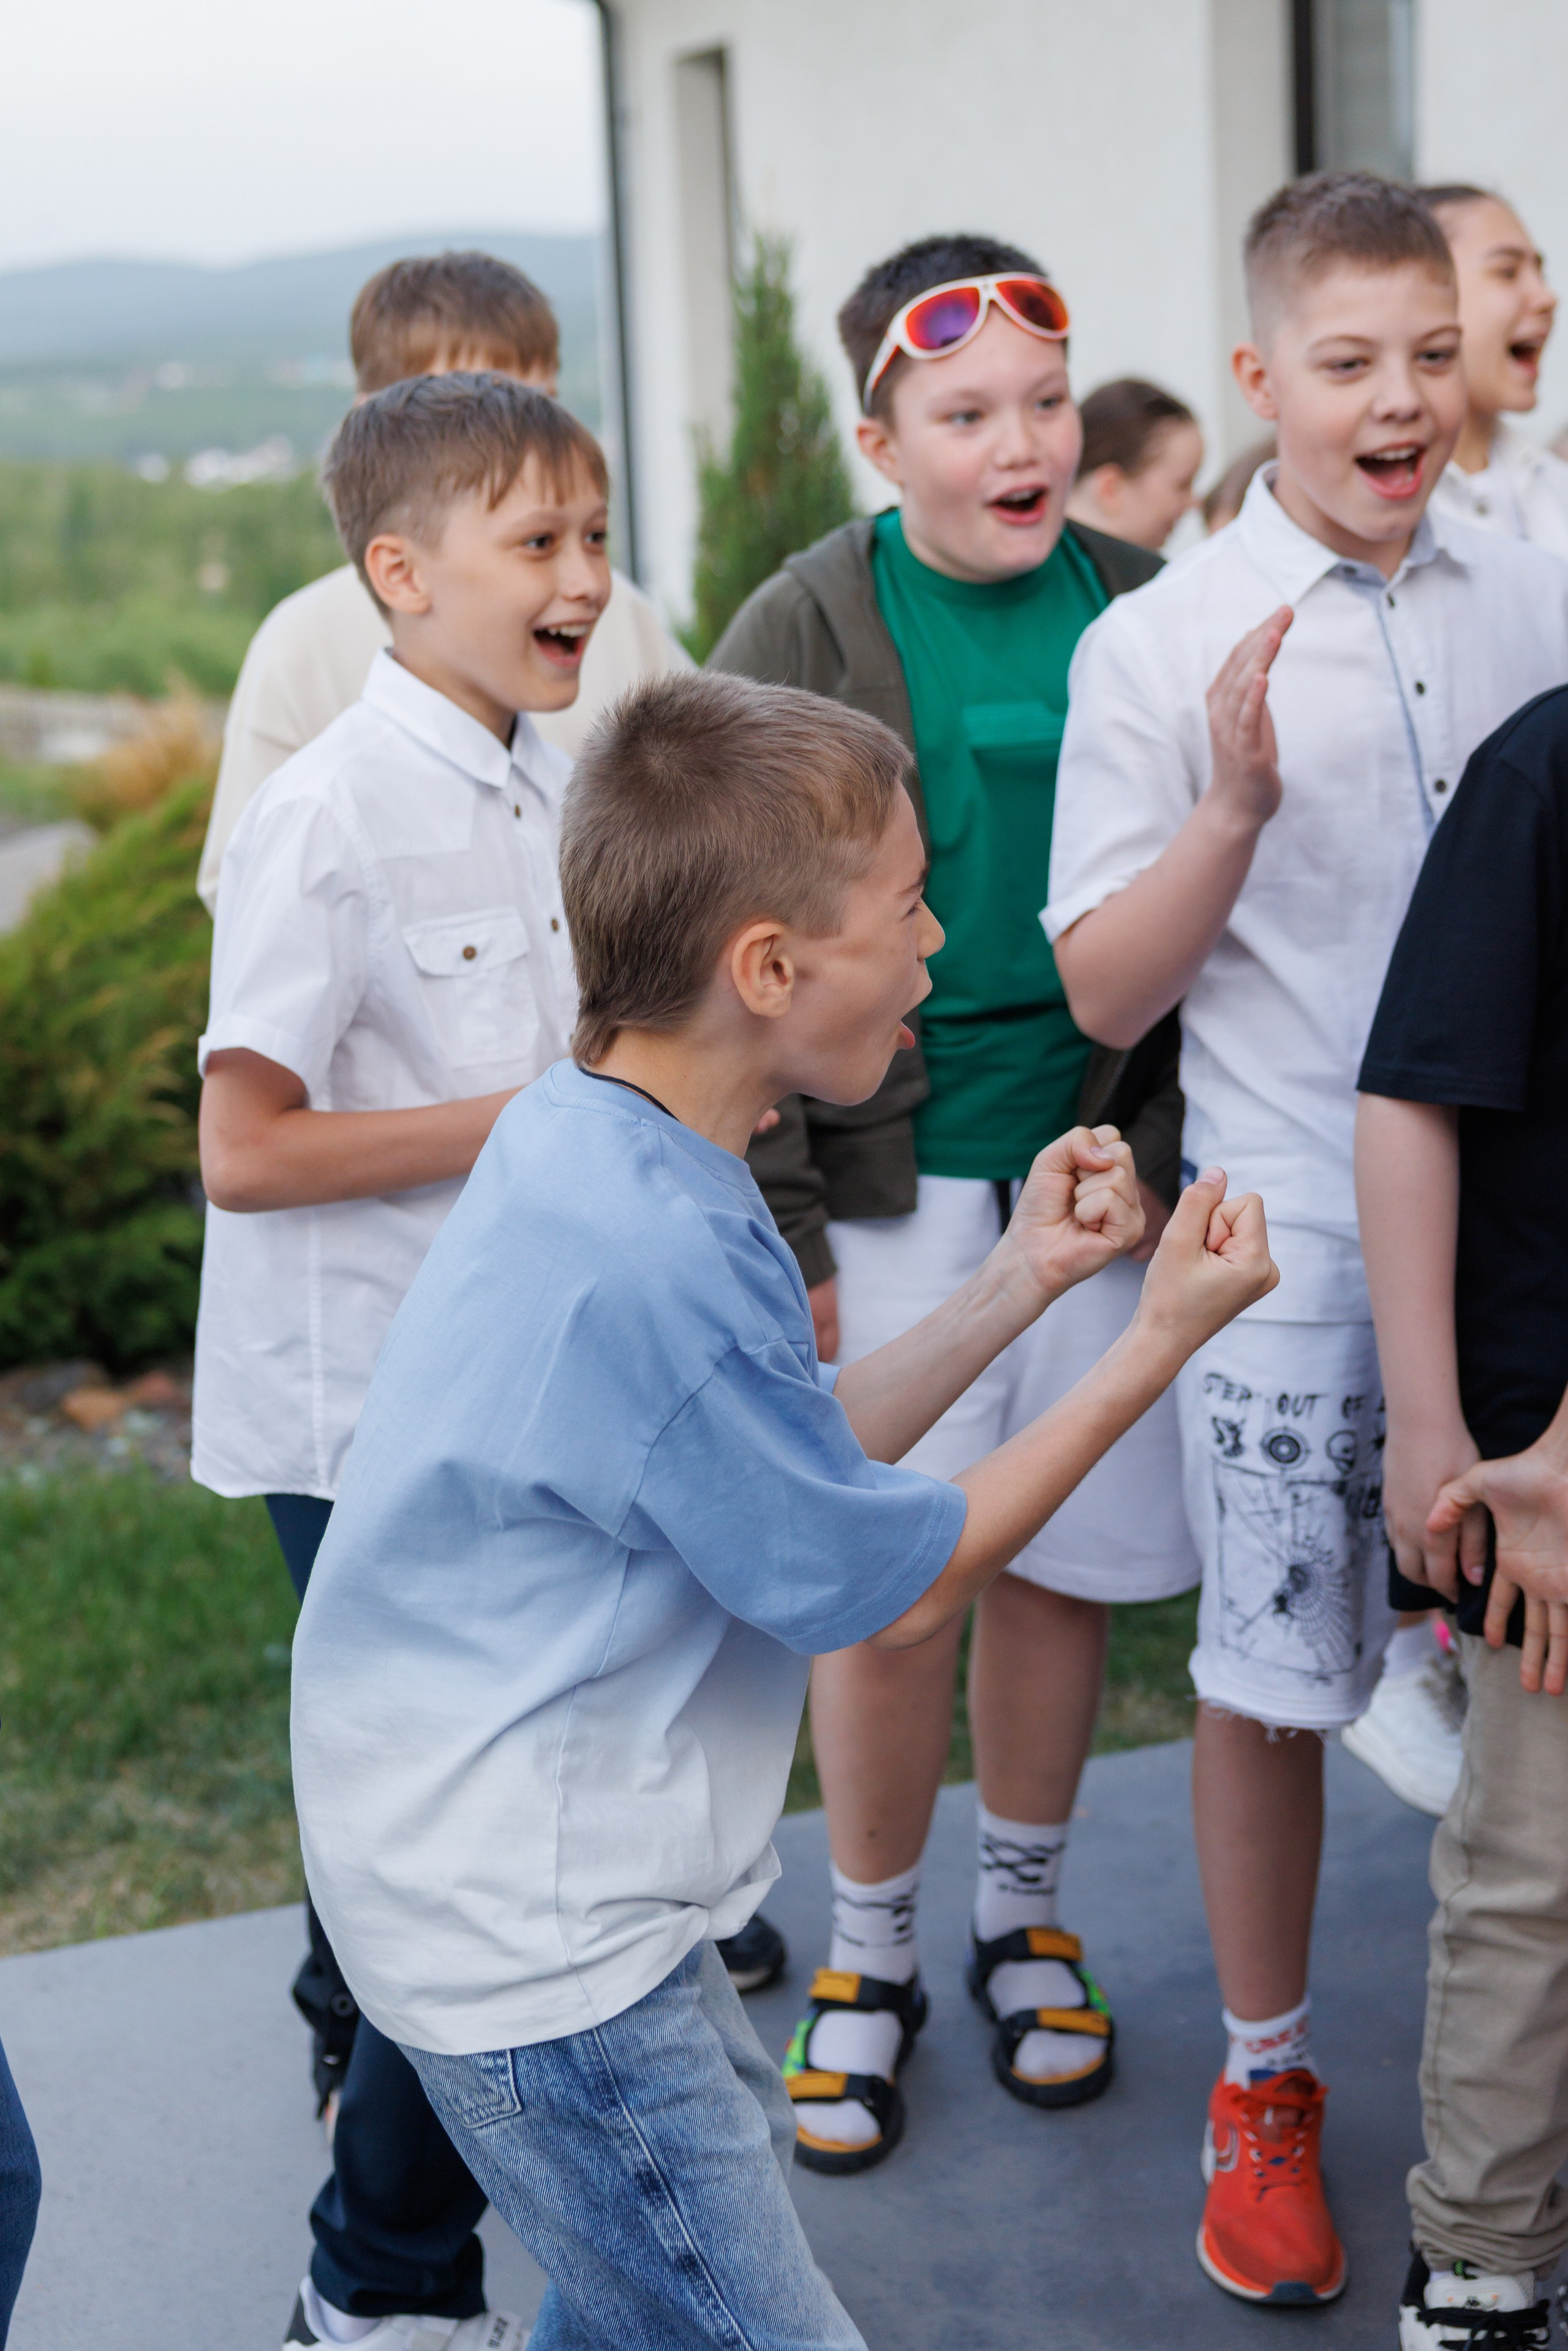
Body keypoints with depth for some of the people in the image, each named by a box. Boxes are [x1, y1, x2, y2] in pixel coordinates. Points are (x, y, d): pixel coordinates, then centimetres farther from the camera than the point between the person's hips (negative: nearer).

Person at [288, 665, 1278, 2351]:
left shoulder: (579, 1139, 0)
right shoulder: (660, 1257, -30)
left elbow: (793, 1467, 9)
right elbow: (897, 1583, -17)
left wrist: (1016, 1283, 6)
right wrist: (1160, 1342, -10)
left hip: (500, 1870, 10)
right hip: (533, 1940, -10)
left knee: (733, 2137, 31)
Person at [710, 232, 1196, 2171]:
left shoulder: (1139, 613, 3)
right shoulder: (802, 638, -4)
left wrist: (1161, 1146, 0)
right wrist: (776, 1232, -8)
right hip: (889, 1188, -2)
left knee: (1060, 1558, 11)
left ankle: (1024, 1914, 33)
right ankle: (868, 1952, 25)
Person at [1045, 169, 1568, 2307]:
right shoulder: (1158, 647, -5)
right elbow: (1103, 994, -5)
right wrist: (1235, 808, -20)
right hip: (1296, 1245, -2)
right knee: (1273, 1684, 8)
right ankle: (1265, 2085, 27)